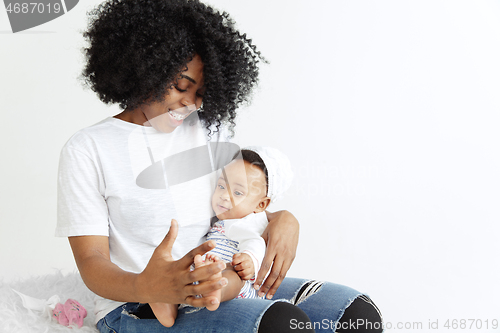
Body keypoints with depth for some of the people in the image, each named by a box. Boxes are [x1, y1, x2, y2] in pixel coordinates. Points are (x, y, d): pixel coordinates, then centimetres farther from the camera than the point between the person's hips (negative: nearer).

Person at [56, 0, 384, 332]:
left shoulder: (210, 130, 13)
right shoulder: (87, 150, -2)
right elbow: (92, 261, -8)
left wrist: (283, 220, -9)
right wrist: (145, 288, -32)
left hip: (210, 288, 6)